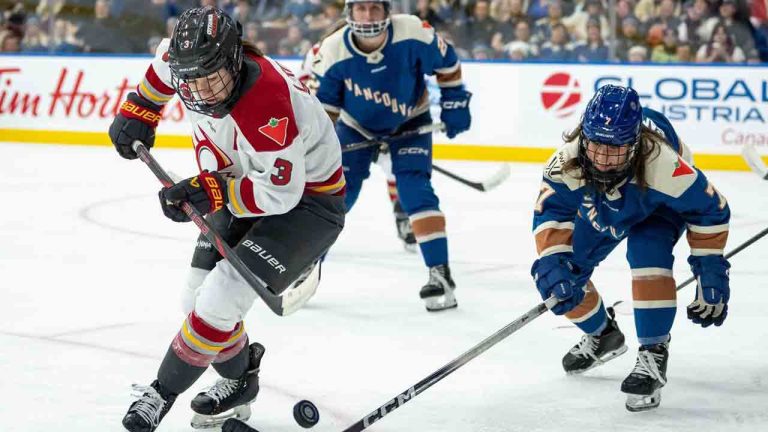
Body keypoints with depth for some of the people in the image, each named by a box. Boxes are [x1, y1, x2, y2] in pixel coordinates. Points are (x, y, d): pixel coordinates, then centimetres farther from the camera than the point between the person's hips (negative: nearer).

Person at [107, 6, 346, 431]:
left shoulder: (266, 103, -38)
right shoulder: (192, 64, -16)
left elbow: (281, 192, -33)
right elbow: (165, 58, 11)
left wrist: (211, 192, -36)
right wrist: (139, 109, 11)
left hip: (306, 200, -8)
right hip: (246, 184, 8)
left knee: (221, 297, -18)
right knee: (199, 297, 6)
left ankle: (163, 391, 2)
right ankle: (238, 380, 31)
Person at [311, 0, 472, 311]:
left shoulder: (414, 34, -30)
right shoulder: (332, 52, -26)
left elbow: (447, 63, -10)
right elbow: (323, 106, -14)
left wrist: (454, 103, -9)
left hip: (409, 122, -2)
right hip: (356, 126, 2)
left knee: (414, 189, -18)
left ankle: (440, 274, -13)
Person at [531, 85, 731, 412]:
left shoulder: (663, 164, -44)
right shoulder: (567, 161, -37)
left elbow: (709, 210, -30)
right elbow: (550, 211, -24)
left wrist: (711, 274, -26)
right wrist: (553, 265, -39)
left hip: (660, 207, -4)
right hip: (598, 209, 4)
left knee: (648, 255, -32)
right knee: (554, 272, 0)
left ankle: (653, 354, -18)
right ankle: (602, 335, 29)